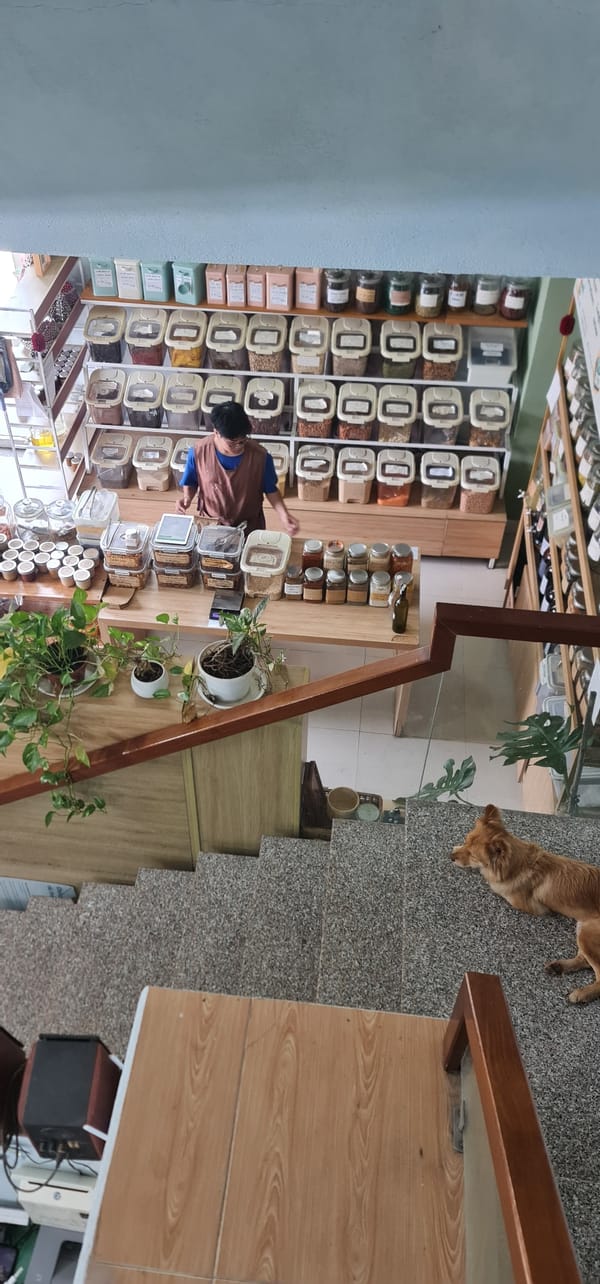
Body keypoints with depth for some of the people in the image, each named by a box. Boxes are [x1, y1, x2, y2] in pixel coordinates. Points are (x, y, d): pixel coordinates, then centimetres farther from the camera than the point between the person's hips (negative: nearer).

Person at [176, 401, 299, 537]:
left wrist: (283, 515, -17)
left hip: (249, 529, -3)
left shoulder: (260, 456, -19)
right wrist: (187, 496, -23)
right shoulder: (198, 452, -20)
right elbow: (191, 483, -2)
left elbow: (270, 489, -3)